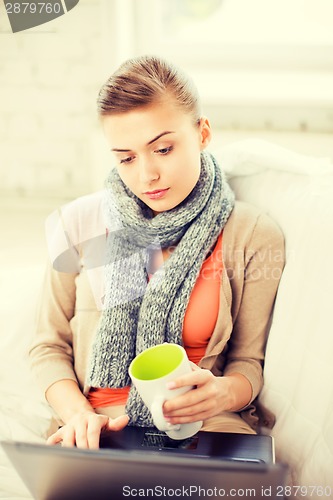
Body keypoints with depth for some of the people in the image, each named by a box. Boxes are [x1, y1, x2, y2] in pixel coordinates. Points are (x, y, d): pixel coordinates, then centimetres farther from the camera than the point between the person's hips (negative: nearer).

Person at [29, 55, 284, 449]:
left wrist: (225, 392, -17)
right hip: (98, 427, 0)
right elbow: (50, 347, 10)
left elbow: (250, 360, 6)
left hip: (204, 425, 0)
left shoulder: (255, 238, -1)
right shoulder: (78, 225, 2)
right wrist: (77, 413, -8)